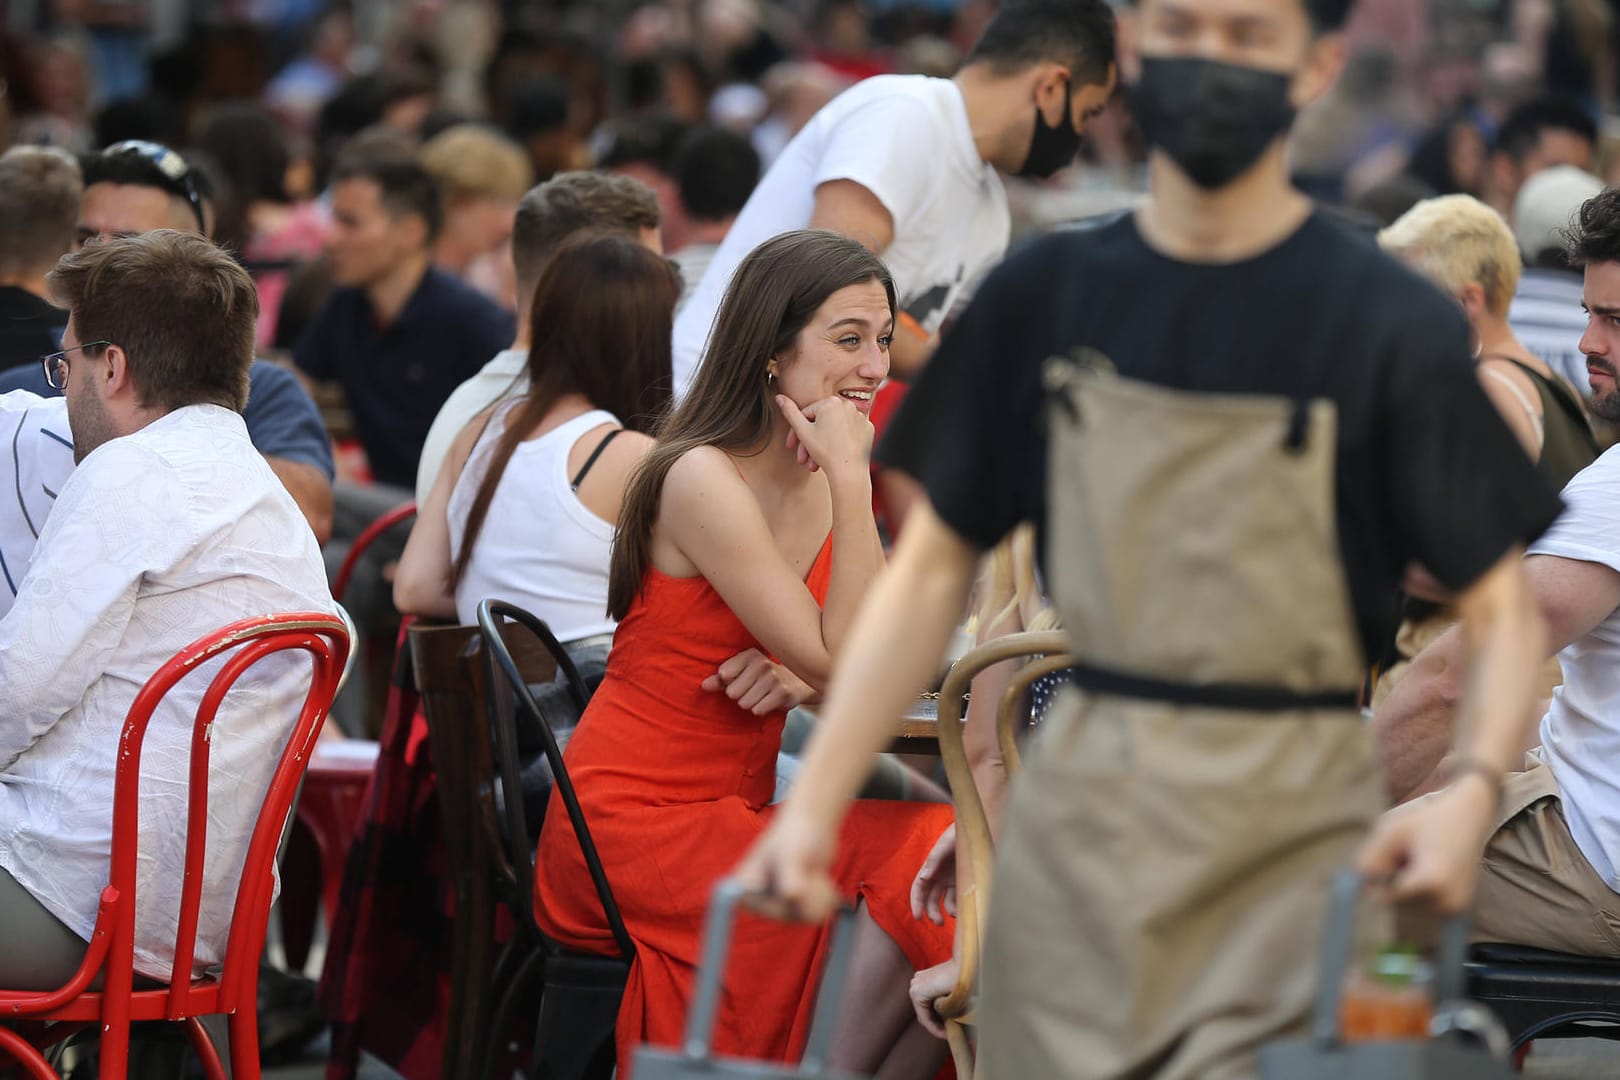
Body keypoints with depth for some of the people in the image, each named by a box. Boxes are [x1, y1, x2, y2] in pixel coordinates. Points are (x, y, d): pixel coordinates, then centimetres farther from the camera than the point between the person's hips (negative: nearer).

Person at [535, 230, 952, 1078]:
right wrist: (850, 478, -18)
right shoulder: (703, 478, -15)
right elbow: (843, 661, -18)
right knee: (906, 883, -25)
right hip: (631, 826, -7)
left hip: (733, 816, 7)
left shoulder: (821, 483, 10)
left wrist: (802, 672, -12)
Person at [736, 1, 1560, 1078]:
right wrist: (816, 800, 2)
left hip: (1293, 839, -3)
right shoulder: (1044, 295, 8)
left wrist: (1474, 788, -24)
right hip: (1074, 824, 4)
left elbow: (1501, 605, -4)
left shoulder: (1393, 323, -3)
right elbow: (935, 569, 11)